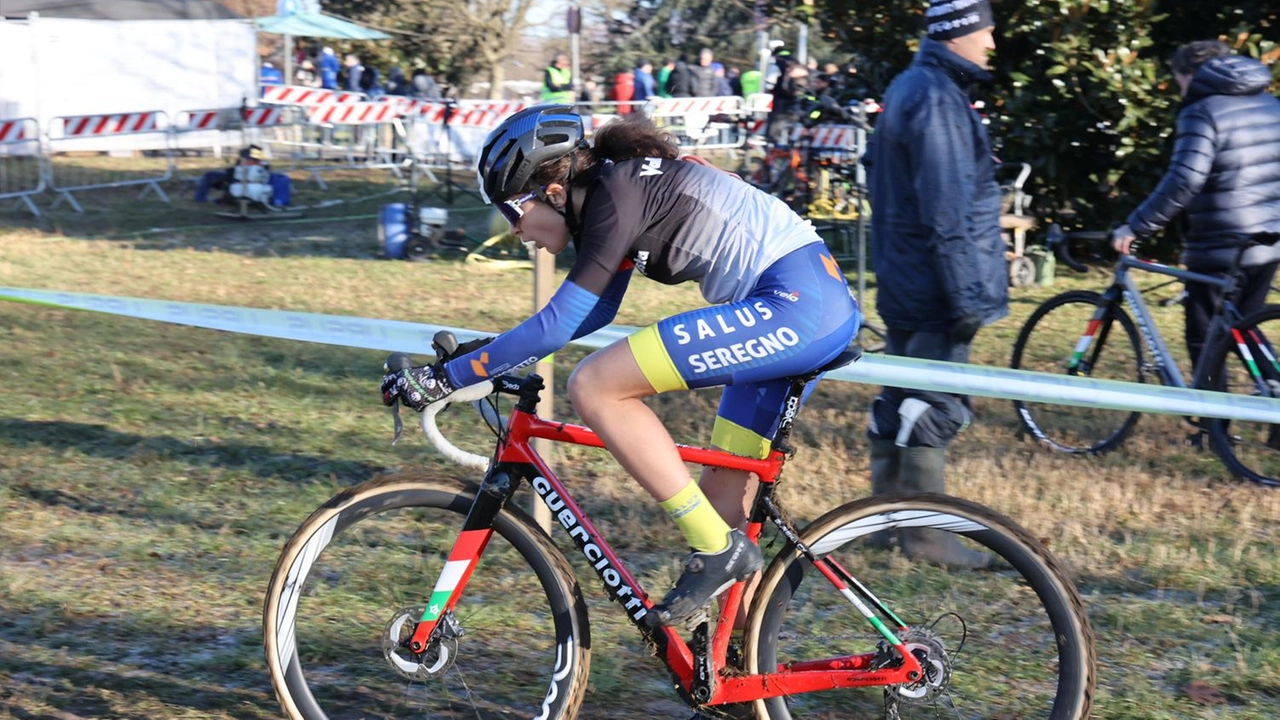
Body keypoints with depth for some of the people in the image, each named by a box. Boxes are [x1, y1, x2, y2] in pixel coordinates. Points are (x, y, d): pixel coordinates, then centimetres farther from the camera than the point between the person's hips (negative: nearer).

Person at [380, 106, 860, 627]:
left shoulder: (615, 196, -11)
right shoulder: (618, 185, 17)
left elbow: (556, 325, -16)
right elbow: (593, 311, 28)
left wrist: (444, 379, -12)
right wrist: (483, 356, 23)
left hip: (793, 303, -11)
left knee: (594, 388, -12)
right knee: (723, 497, 14)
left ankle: (717, 548, -8)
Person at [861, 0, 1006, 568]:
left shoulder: (906, 89, 15)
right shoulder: (937, 100, -19)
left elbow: (883, 183, 22)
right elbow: (947, 212, -23)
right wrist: (966, 296, -21)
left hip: (903, 283, 11)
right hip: (934, 288, -10)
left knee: (899, 401, 16)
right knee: (935, 406, -4)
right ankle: (925, 532, 2)